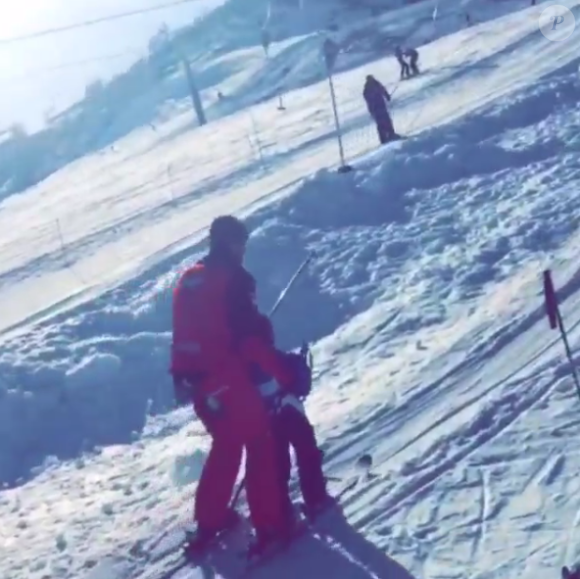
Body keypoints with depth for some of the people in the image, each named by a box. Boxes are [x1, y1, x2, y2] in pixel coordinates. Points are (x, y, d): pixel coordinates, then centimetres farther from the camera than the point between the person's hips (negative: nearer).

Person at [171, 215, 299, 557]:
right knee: (262, 447, 5)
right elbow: (251, 336, -20)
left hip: (198, 382, 8)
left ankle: (209, 522, 27)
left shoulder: (189, 280, 10)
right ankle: (270, 525, 4)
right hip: (231, 381, -7)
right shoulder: (234, 280, -13)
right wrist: (284, 371, -14)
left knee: (226, 446, 23)